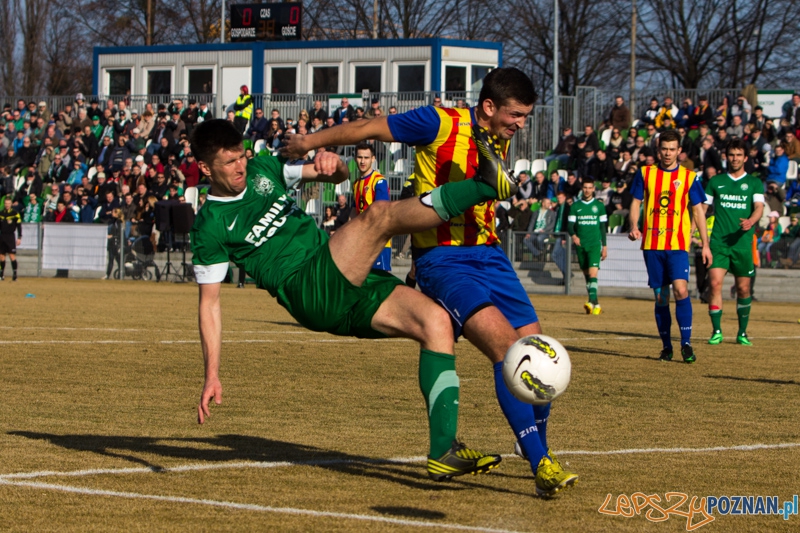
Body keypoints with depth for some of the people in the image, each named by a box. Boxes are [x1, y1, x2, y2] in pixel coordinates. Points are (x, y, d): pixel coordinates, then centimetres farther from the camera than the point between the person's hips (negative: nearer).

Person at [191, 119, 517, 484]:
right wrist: (212, 376, -4)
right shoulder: (209, 227, 2)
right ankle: (485, 184, -32)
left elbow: (341, 176, 20)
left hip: (349, 283, 7)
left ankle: (444, 452, -15)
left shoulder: (263, 170, 18)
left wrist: (332, 163, -6)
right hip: (309, 292, -7)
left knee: (435, 321, -11)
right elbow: (209, 303, 3)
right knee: (379, 215, -27)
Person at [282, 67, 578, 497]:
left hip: (489, 255, 8)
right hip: (443, 260, -8)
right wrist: (310, 142, 3)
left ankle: (540, 456, 26)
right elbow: (368, 129, -6)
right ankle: (540, 464, -25)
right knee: (505, 345, -25)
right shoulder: (441, 124, -13)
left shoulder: (500, 141, 10)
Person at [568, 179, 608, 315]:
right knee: (586, 274, 9)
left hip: (595, 244, -3)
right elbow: (570, 225, 4)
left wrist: (604, 246, 5)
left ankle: (592, 301, -27)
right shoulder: (575, 206, 8)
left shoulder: (599, 205, 5)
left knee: (593, 272, -18)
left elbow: (603, 227, 8)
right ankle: (596, 304, 19)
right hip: (580, 244, 3)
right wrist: (573, 235, -18)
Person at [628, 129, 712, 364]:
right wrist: (634, 226, -10)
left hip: (678, 244, -2)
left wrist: (705, 244, 3)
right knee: (660, 296, 5)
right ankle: (666, 346, 15)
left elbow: (698, 211, 8)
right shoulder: (645, 173, 8)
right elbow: (636, 203, 10)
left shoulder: (689, 177, 5)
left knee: (680, 289, -20)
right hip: (652, 243, 2)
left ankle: (686, 344, -16)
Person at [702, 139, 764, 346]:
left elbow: (759, 208, -6)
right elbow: (702, 207, 14)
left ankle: (742, 332, 20)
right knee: (715, 283, -14)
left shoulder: (754, 183, 6)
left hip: (743, 242, 0)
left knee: (743, 288, 6)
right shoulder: (716, 181, 10)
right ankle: (716, 331, -8)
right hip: (719, 241, 0)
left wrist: (750, 221, -27)